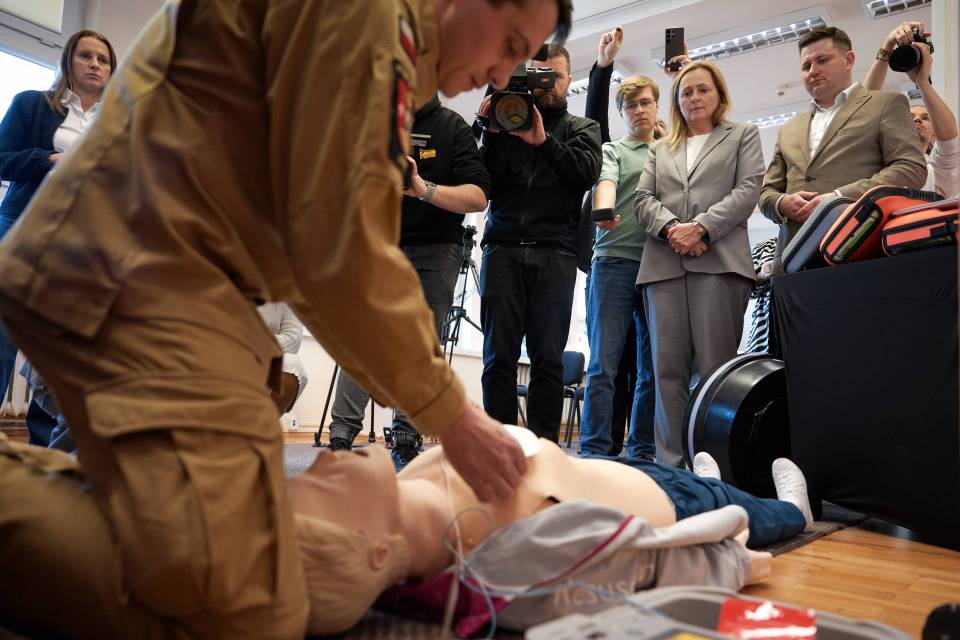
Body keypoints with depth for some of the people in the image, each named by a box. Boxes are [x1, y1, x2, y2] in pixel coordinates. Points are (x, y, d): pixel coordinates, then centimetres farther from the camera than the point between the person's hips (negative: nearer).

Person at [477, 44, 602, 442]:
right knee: (499, 354, -3)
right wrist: (491, 131, -2)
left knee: (548, 356, -3)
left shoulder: (581, 129, 20)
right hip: (503, 248, 1)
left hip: (555, 253, 0)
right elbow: (486, 183, 8)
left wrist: (543, 141, -9)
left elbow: (587, 172, -1)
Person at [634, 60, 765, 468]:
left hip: (718, 261, -3)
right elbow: (644, 199, 13)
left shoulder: (743, 136, 20)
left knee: (714, 369, -9)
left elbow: (748, 190, 4)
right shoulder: (660, 149, 27)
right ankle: (670, 465, 0)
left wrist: (702, 227, -11)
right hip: (664, 264, 3)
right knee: (668, 369, -3)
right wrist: (671, 227, -9)